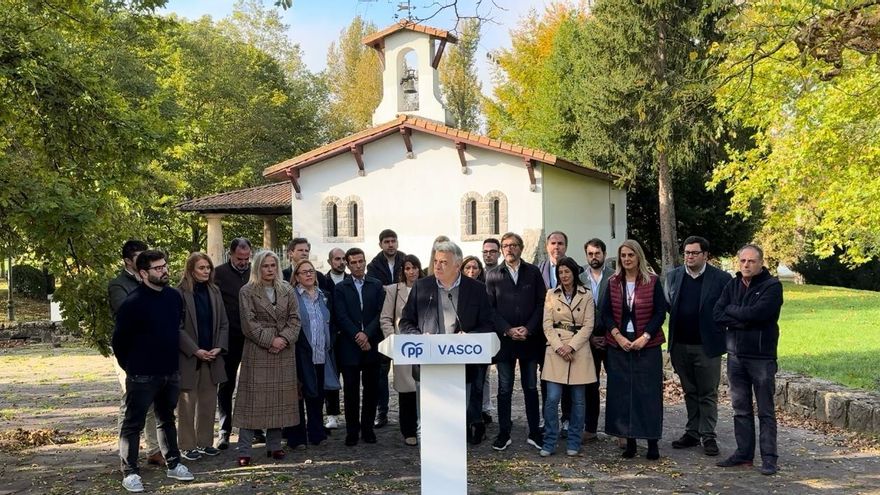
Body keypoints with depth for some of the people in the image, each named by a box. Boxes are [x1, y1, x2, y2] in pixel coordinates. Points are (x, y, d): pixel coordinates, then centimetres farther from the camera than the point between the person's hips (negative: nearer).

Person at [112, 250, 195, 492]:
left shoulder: (175, 296, 3)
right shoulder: (133, 302, -15)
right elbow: (120, 339, -8)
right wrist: (130, 367, 3)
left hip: (170, 373, 6)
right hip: (142, 375, -6)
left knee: (167, 420, 17)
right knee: (133, 424, 4)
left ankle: (173, 464, 28)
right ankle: (130, 472, 13)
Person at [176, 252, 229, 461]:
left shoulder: (214, 292, 9)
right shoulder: (180, 293, -9)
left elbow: (223, 323, 10)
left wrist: (219, 347, -4)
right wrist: (195, 350, -14)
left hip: (212, 357, 5)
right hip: (188, 357, -5)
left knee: (208, 402, 10)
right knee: (187, 403, 3)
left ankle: (205, 442, 21)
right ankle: (187, 446, 11)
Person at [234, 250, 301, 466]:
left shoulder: (287, 290, 10)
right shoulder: (247, 292, 0)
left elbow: (295, 319, 5)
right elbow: (249, 322, -7)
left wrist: (284, 338, -11)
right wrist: (269, 340, -14)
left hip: (284, 351, 4)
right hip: (257, 352, -4)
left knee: (279, 398, 8)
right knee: (253, 398, -3)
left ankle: (274, 446, 18)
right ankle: (244, 450, 2)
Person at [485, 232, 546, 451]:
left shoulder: (533, 272, 5)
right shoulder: (493, 276, 4)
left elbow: (541, 303, 1)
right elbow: (490, 308, 0)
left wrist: (529, 329, -10)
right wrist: (507, 330, -11)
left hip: (530, 338, 0)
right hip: (504, 339, 0)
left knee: (531, 388, 8)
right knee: (504, 389, 6)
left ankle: (534, 433, 16)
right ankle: (504, 433, 13)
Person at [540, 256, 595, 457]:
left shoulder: (586, 296, 4)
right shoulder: (551, 295, 6)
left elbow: (588, 326, -1)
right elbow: (547, 325, 2)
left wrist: (571, 346, -12)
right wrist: (559, 347, -11)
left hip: (579, 350, 0)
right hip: (555, 350, 0)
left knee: (578, 400, 5)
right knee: (552, 398, -6)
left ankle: (574, 443, 16)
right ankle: (549, 443, 5)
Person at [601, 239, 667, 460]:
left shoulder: (652, 281, -1)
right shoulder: (613, 282, 6)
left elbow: (660, 312, -3)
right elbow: (606, 313, 5)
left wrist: (644, 337, -12)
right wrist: (618, 336, -8)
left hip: (647, 344, -2)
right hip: (619, 344, 3)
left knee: (648, 391, -1)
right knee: (622, 392, 3)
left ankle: (652, 441, 8)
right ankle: (629, 440, 12)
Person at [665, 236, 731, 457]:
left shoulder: (721, 279, -6)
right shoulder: (673, 276, 6)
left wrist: (721, 334, -7)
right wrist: (672, 335, 4)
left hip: (707, 346, -4)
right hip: (680, 345, 4)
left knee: (708, 394, 4)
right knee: (690, 392, 14)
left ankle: (708, 436, 12)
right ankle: (692, 432, 23)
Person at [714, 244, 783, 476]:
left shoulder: (772, 286, -7)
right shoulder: (732, 285, 9)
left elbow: (756, 313, -21)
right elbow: (717, 316, -1)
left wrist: (732, 310, -5)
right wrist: (744, 321, -14)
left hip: (762, 357, -5)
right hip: (735, 356, 5)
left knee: (766, 411, 2)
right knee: (741, 409, 11)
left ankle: (769, 458, 9)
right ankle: (744, 453, 21)